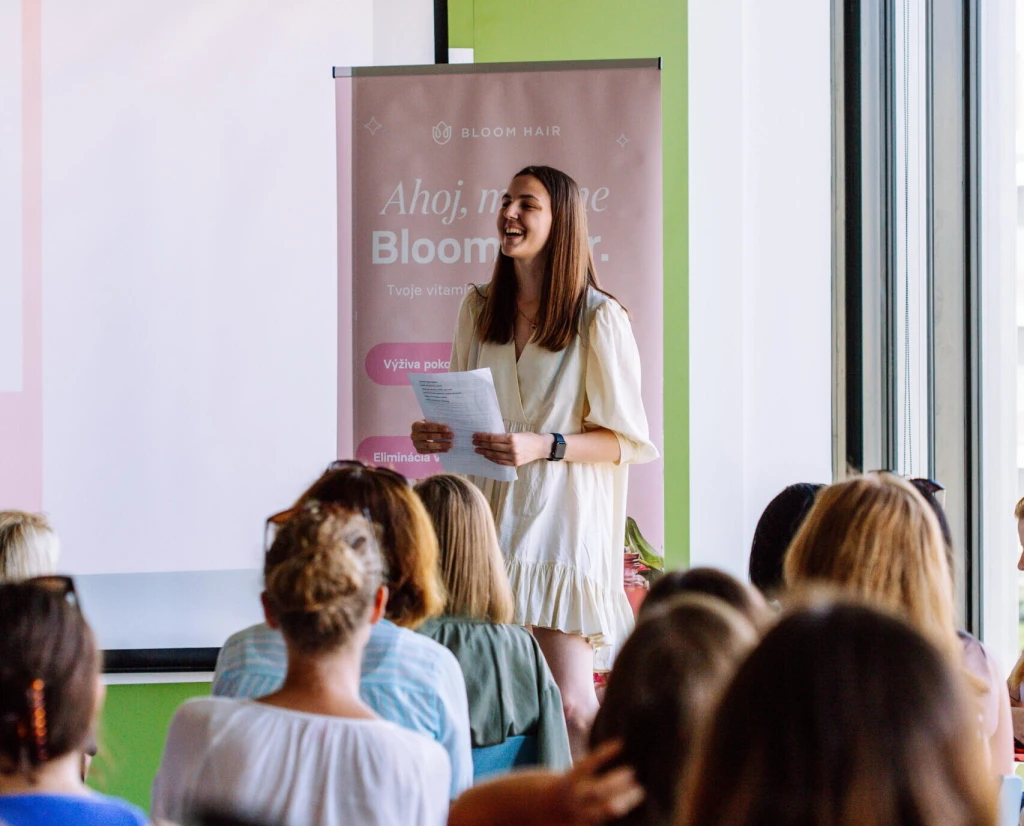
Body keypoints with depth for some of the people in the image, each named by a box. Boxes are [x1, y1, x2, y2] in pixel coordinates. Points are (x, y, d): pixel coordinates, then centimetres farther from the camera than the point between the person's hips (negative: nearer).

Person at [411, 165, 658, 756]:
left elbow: (626, 441, -6)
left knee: (569, 704, -10)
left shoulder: (600, 319, -5)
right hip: (491, 515, 5)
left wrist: (543, 446, -19)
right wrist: (436, 436, 1)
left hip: (562, 520, -5)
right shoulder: (480, 309, 13)